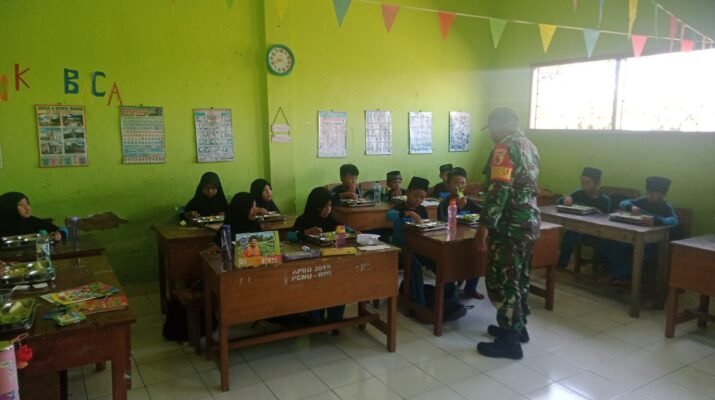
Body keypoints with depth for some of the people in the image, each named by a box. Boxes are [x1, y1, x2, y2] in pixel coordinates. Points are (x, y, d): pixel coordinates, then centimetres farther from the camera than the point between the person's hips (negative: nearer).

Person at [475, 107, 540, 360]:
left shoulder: (504, 149, -15)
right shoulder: (529, 145, 14)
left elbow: (499, 191, -23)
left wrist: (484, 225, -20)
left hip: (511, 224, -10)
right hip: (530, 220, 10)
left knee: (501, 280, -2)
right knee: (518, 276, 19)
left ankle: (510, 342, 4)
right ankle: (518, 327, 31)